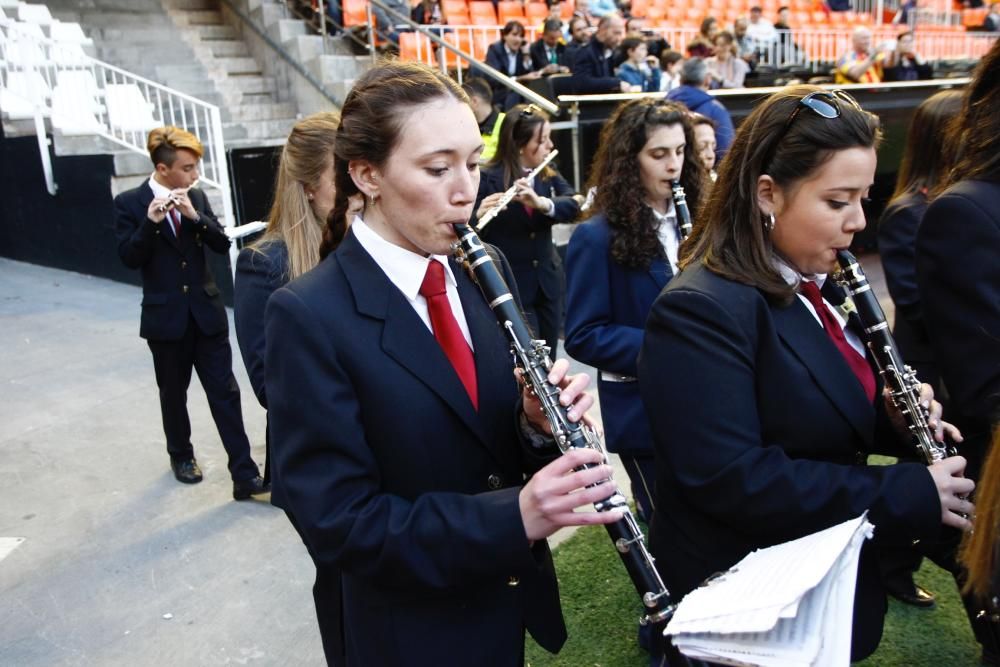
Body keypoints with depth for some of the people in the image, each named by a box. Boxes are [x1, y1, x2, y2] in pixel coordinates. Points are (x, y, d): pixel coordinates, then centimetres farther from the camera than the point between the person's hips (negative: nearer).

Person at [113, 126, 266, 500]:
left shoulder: (196, 197, 5)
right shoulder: (130, 203, -5)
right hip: (166, 318, -2)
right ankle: (181, 456, 37)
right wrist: (150, 222, -27)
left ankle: (244, 475, 2)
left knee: (225, 392, -1)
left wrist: (194, 216, -17)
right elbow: (129, 258, -13)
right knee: (173, 393, 14)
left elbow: (222, 244, -2)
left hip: (206, 312, 2)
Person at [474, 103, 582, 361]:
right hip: (509, 287, -6)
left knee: (547, 360, 14)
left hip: (547, 281, 6)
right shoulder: (487, 179, -13)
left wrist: (541, 202, -31)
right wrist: (479, 216, -38)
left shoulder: (548, 174, 6)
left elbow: (573, 204, -11)